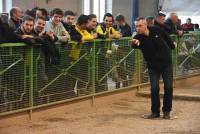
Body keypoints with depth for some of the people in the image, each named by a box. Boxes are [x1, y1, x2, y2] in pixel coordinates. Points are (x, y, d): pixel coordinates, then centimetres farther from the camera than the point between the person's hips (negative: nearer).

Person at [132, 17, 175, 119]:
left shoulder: (157, 31, -13)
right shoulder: (138, 38, -17)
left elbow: (167, 38, 7)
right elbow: (135, 45, -40)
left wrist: (172, 46, 21)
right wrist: (135, 44, -63)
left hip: (166, 63, 1)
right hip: (153, 66, 0)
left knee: (168, 87, 0)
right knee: (154, 89, -6)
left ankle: (167, 111, 14)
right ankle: (155, 112, 9)